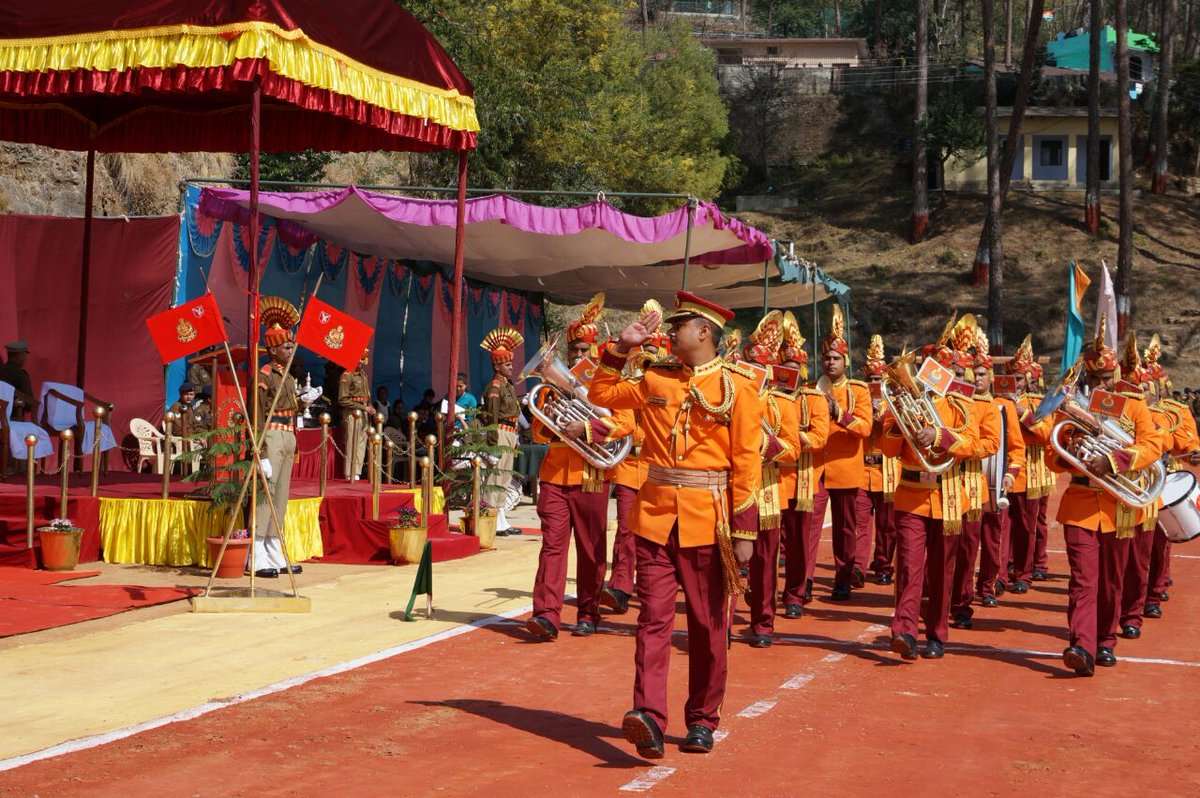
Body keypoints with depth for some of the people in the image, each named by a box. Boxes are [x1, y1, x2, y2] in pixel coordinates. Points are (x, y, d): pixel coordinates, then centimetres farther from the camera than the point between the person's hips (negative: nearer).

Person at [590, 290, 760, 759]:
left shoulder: (737, 388, -3)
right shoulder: (655, 381, 10)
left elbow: (747, 462, -7)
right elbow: (602, 395, 22)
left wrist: (745, 530, -11)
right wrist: (621, 348, 10)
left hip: (707, 522, -3)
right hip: (655, 516, 3)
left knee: (708, 624, 7)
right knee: (654, 618, -6)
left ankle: (702, 721, 17)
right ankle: (649, 718, -13)